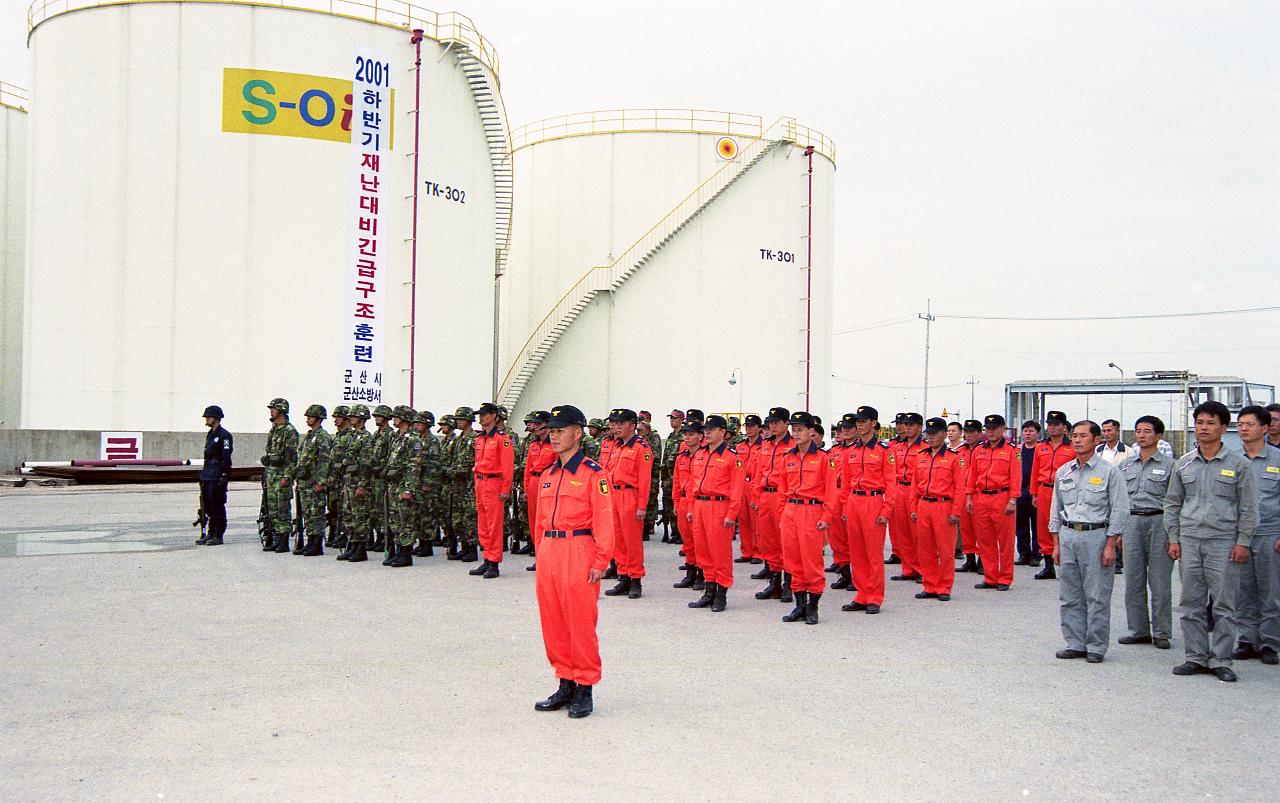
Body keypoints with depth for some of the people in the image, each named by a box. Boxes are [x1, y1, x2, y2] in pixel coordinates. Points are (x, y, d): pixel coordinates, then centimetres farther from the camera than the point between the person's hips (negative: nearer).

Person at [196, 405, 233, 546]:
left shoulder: (224, 435, -10)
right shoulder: (210, 435, 18)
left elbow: (226, 457, -16)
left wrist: (224, 476, -20)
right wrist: (203, 471, 21)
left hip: (217, 476, -9)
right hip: (207, 476, 9)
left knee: (217, 506, -4)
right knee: (207, 506, 11)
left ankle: (218, 536, 0)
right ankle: (211, 533, 18)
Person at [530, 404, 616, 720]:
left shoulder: (593, 473, -7)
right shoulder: (547, 475, 14)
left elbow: (604, 521, -10)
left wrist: (600, 562, -14)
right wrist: (541, 555, 15)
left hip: (578, 553, -7)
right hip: (548, 552, 7)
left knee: (581, 623, -1)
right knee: (552, 622, 11)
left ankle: (584, 689, 12)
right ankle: (566, 685, 23)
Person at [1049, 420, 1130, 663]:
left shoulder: (1110, 471, -3)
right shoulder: (1063, 472, 11)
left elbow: (1119, 511, -5)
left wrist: (1110, 545, -9)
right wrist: (1056, 544, 11)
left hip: (1096, 536, -5)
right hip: (1067, 536, 5)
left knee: (1097, 597, -1)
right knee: (1070, 596, 8)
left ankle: (1096, 647, 9)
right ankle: (1075, 644, 17)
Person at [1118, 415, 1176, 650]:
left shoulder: (1169, 465, 1)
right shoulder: (1125, 466, 14)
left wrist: (1172, 533, -9)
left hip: (1158, 522, -4)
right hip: (1131, 523, 4)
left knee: (1160, 581, -2)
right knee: (1133, 580, 6)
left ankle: (1162, 633, 7)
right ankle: (1138, 630, 14)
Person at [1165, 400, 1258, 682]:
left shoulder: (1238, 463, 0)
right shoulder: (1183, 464, 9)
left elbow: (1248, 507, 1)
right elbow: (1172, 503, 13)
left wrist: (1243, 542, -5)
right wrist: (1173, 538, 6)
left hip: (1223, 542, -3)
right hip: (1189, 542, 3)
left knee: (1224, 605, 1)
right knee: (1191, 604, 6)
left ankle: (1221, 661, 9)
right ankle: (1196, 658, 15)